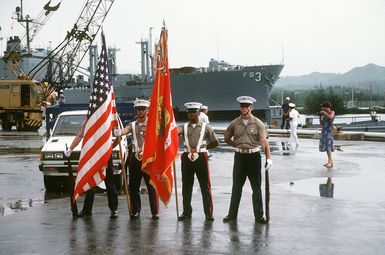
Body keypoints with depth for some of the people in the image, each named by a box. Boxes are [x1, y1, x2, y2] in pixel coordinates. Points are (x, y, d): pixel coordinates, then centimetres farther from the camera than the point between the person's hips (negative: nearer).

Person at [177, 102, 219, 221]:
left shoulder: (205, 127, 5)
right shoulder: (184, 127, 9)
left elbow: (215, 142, 10)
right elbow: (175, 132, -14)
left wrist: (203, 148, 7)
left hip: (201, 157, -2)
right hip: (187, 158, 2)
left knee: (205, 186, 1)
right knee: (186, 186, 7)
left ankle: (208, 213, 7)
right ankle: (186, 212, 17)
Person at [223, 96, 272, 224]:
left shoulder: (258, 123, -6)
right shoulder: (234, 123, 2)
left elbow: (264, 141, -17)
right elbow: (227, 139, 15)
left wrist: (268, 158, -28)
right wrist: (238, 146, 4)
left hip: (254, 156, -2)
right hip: (239, 156, 2)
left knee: (256, 187, 5)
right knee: (236, 187, 9)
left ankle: (259, 216, 13)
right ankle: (232, 215, 17)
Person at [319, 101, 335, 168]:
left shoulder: (332, 112, -2)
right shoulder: (324, 114, 15)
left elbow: (331, 117, -25)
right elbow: (321, 123, 16)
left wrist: (324, 112, -15)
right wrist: (320, 116, 4)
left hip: (329, 131, -7)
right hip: (324, 131, 7)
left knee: (328, 146, -16)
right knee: (326, 146, 5)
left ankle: (330, 162, -19)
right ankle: (330, 161, 9)